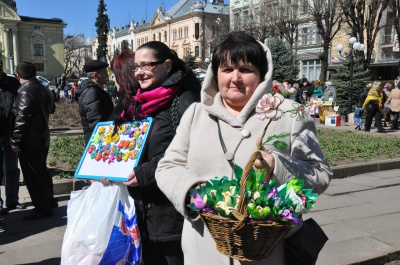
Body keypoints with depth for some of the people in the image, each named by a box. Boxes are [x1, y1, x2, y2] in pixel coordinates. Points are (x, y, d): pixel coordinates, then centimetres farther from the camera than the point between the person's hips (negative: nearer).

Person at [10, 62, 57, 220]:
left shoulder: (26, 91, -18)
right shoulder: (43, 90, 10)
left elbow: (21, 118, -21)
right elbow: (49, 110, 20)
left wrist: (16, 141, -16)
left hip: (29, 142, -9)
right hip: (43, 138, 9)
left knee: (32, 176, -1)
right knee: (41, 172, 20)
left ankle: (43, 208, 6)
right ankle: (49, 202, 31)